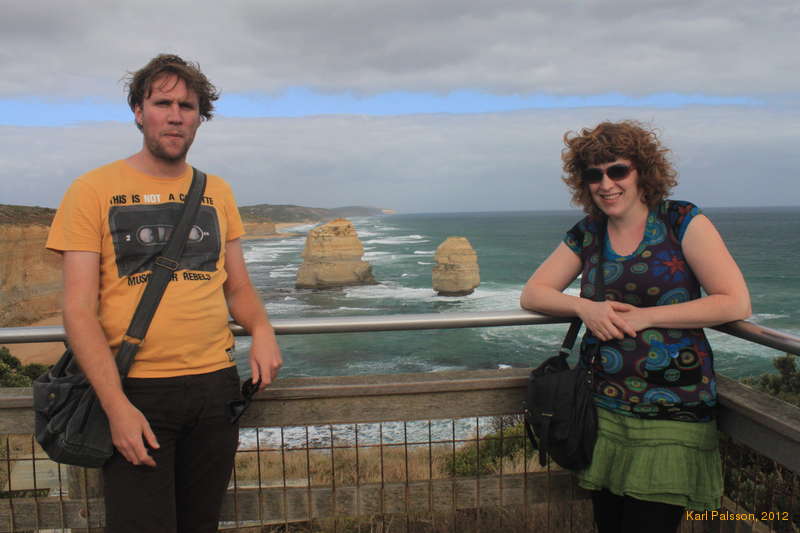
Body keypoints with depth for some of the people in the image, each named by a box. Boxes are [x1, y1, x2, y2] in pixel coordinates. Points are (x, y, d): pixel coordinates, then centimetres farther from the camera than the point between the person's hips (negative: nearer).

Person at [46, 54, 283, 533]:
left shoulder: (216, 192, 10)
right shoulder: (94, 191, -2)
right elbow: (79, 310, -7)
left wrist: (261, 330, -7)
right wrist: (116, 405, -15)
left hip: (216, 385, 4)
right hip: (135, 390, -3)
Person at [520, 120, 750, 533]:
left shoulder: (682, 221, -3)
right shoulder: (586, 235, 8)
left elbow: (737, 302, -9)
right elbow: (532, 294, 8)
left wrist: (645, 316, -14)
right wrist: (584, 307, -11)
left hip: (671, 418, -3)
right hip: (603, 411, 4)